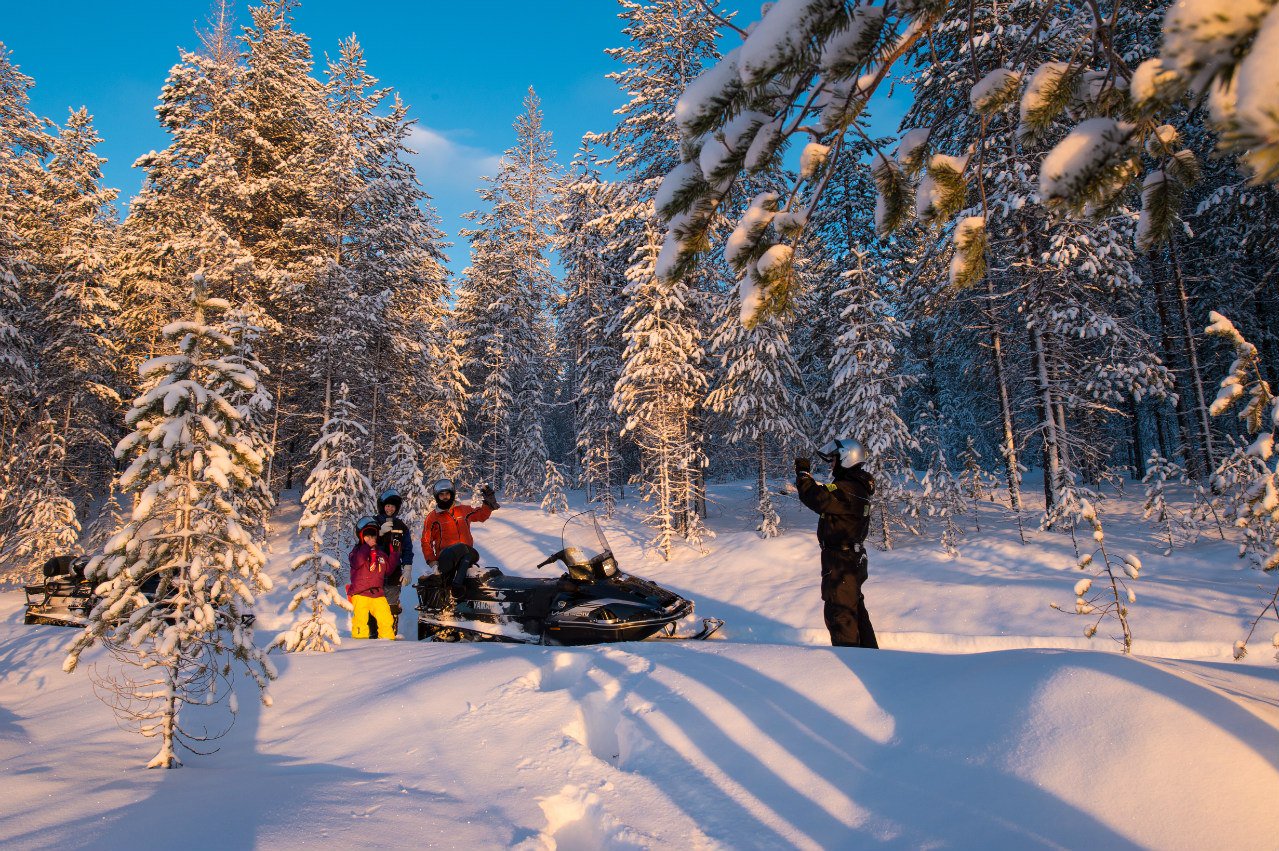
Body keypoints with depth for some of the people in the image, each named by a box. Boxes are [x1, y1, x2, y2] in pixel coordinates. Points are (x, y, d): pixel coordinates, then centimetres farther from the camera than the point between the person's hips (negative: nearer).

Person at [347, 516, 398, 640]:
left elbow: (388, 569, 16)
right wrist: (367, 546, -20)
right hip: (360, 594, -4)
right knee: (360, 620, -6)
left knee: (386, 620, -2)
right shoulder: (357, 552, 2)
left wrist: (393, 554, 7)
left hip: (378, 594, 4)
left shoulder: (381, 554, 17)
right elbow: (357, 563, -20)